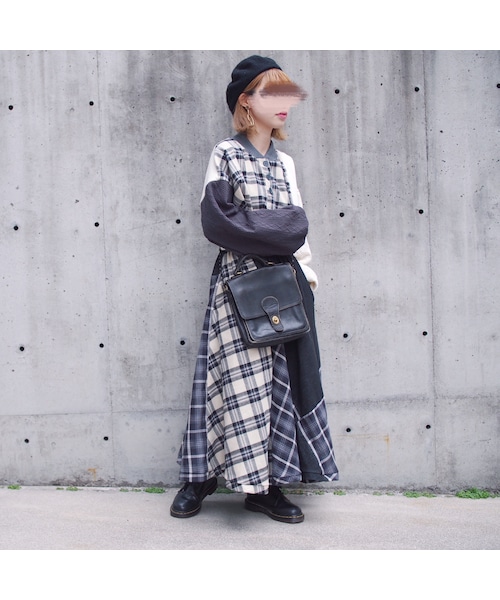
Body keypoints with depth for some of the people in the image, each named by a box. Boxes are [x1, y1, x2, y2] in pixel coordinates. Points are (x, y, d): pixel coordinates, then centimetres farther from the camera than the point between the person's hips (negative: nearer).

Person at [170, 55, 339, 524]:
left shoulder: (285, 163, 16)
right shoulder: (225, 154, 1)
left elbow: (296, 224, 14)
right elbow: (217, 222, -10)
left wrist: (304, 270, 0)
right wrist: (274, 234, -9)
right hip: (238, 279, -5)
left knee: (279, 377, 4)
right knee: (240, 378, -5)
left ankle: (266, 483, 12)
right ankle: (203, 475, 11)